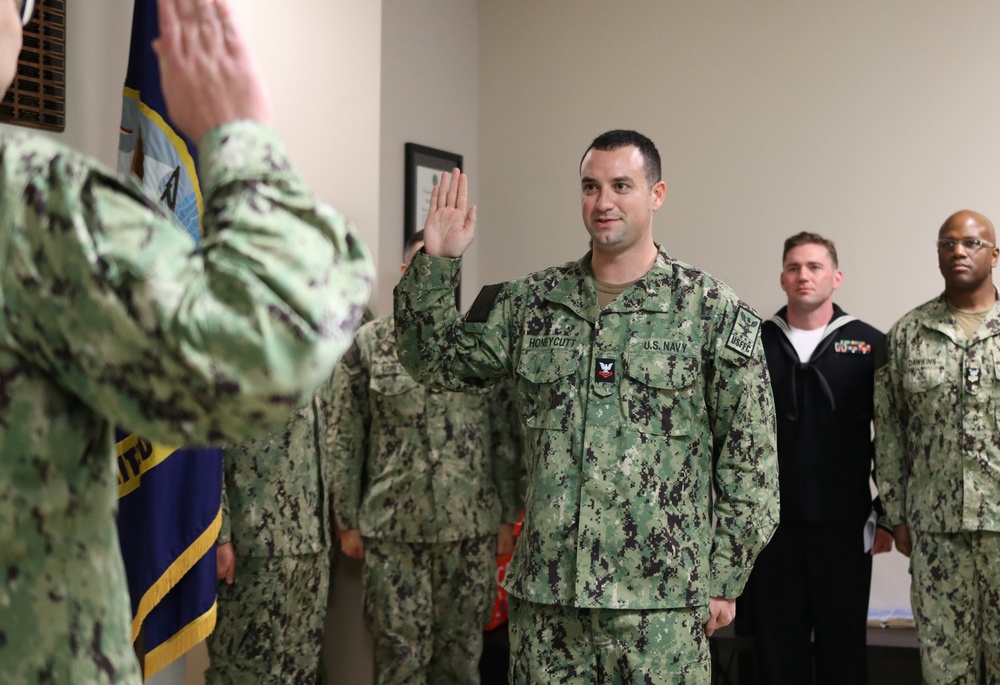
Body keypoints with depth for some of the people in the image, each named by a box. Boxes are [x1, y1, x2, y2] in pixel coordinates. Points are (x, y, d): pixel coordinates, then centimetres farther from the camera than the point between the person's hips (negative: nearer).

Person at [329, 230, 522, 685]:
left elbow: (506, 438, 7)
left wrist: (508, 518, 4)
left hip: (472, 529, 1)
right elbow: (345, 440, 2)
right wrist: (348, 522, 0)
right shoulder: (368, 344, 1)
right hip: (391, 529, -1)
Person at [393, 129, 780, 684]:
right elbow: (435, 362, 12)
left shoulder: (713, 311, -2)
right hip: (544, 595, 3)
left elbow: (750, 455, -2)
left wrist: (724, 578, -3)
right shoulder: (531, 302, 8)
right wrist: (435, 263, 0)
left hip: (661, 601, -3)